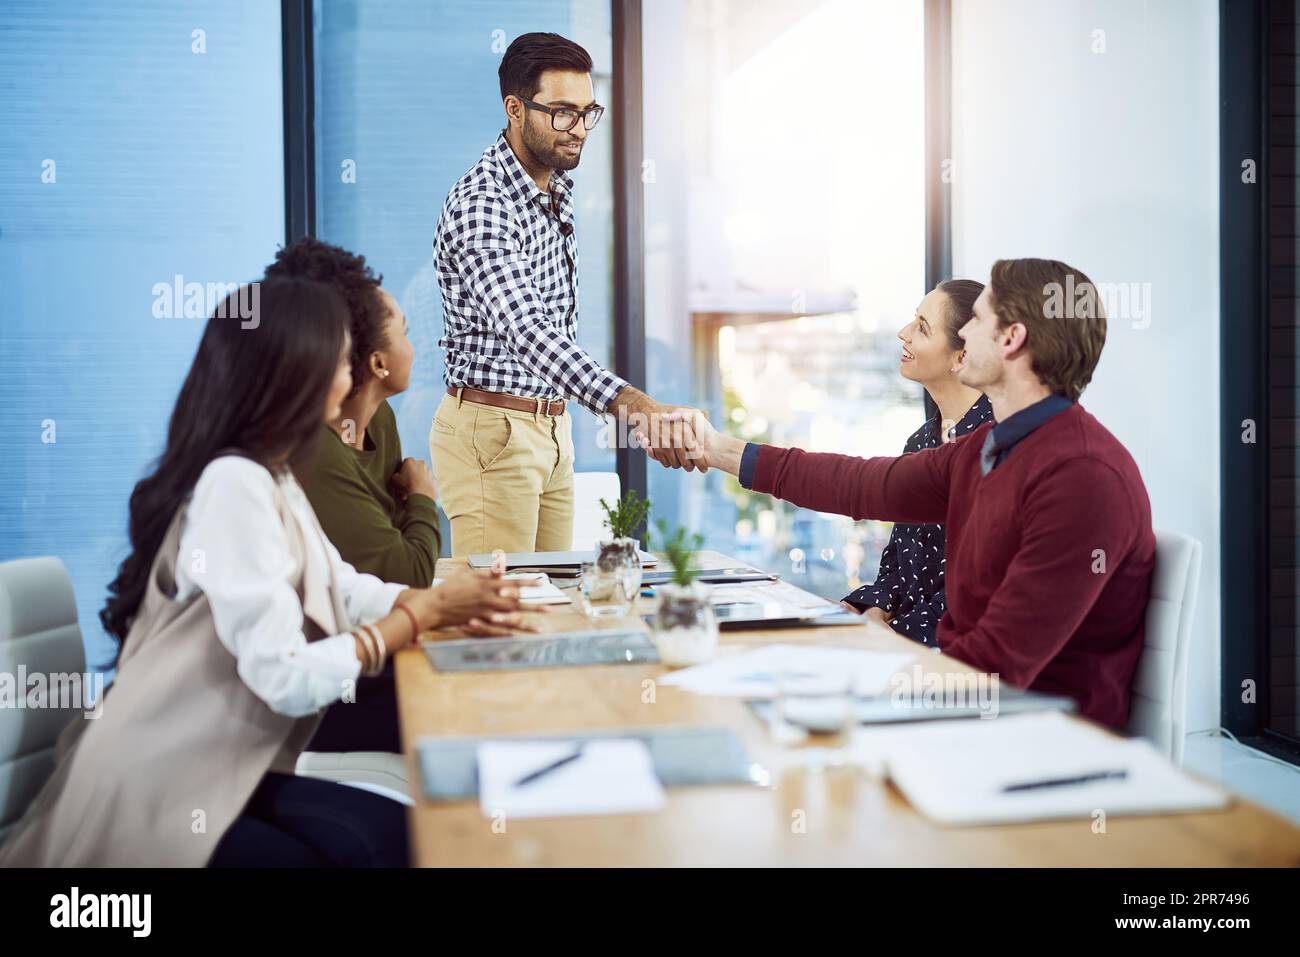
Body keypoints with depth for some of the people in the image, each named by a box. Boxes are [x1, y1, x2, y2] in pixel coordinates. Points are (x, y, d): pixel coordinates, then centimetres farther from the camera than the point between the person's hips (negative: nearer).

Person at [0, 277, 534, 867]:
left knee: (406, 832, -8)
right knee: (388, 843, -17)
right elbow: (290, 679, -26)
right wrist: (425, 610, -16)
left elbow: (343, 591, 11)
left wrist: (449, 602, -4)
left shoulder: (270, 475, 9)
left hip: (212, 766, 9)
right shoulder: (234, 484, -22)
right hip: (159, 793, -9)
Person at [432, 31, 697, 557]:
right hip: (492, 432, -9)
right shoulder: (480, 205, -21)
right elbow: (528, 331, -36)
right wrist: (630, 402, -49)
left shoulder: (557, 188, 10)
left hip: (552, 428, 9)